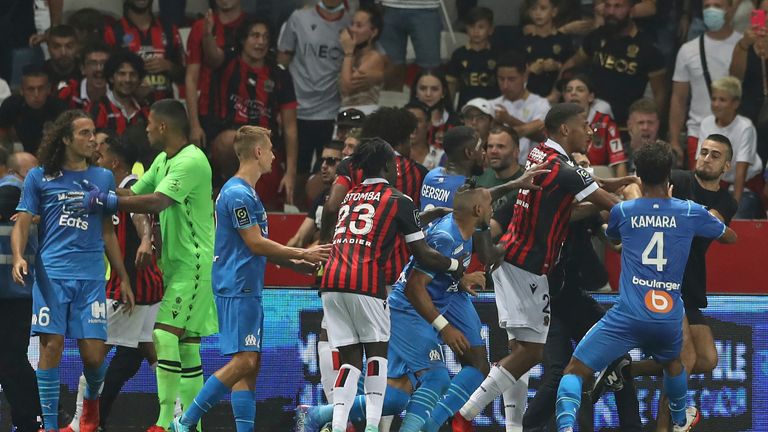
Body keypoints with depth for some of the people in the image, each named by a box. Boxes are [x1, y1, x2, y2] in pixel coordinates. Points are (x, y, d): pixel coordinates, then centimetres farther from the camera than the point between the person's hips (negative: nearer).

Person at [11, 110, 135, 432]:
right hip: (51, 275, -2)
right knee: (51, 346, -9)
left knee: (94, 354, -5)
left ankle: (91, 399, 27)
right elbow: (22, 223, 5)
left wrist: (123, 279, 18)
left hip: (92, 276, 2)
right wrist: (18, 257, -14)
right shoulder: (39, 178, 7)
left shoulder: (104, 178, 15)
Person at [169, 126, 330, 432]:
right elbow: (256, 244, -15)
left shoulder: (247, 192, 19)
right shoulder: (238, 194, -14)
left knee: (250, 365, 6)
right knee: (243, 361, -15)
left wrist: (293, 263, 18)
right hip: (237, 288, -11)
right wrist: (302, 254, -8)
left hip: (247, 289, 11)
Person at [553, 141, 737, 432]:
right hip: (670, 318, 3)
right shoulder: (690, 212, 4)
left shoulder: (622, 211, 3)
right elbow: (730, 237, 24)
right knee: (672, 362, 37)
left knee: (575, 370, 0)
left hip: (627, 317, -3)